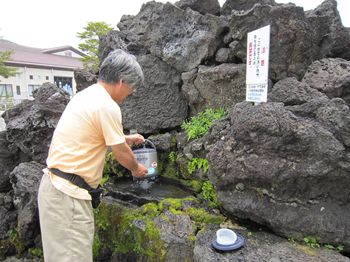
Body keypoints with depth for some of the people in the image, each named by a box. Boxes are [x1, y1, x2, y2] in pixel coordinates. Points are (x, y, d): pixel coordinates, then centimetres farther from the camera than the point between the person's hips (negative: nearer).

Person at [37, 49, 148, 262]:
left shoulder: (87, 95, 11)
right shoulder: (107, 106, -19)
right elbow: (121, 154, -9)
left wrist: (127, 138, 33)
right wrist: (137, 169, 10)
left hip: (59, 186, 10)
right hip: (67, 194, -10)